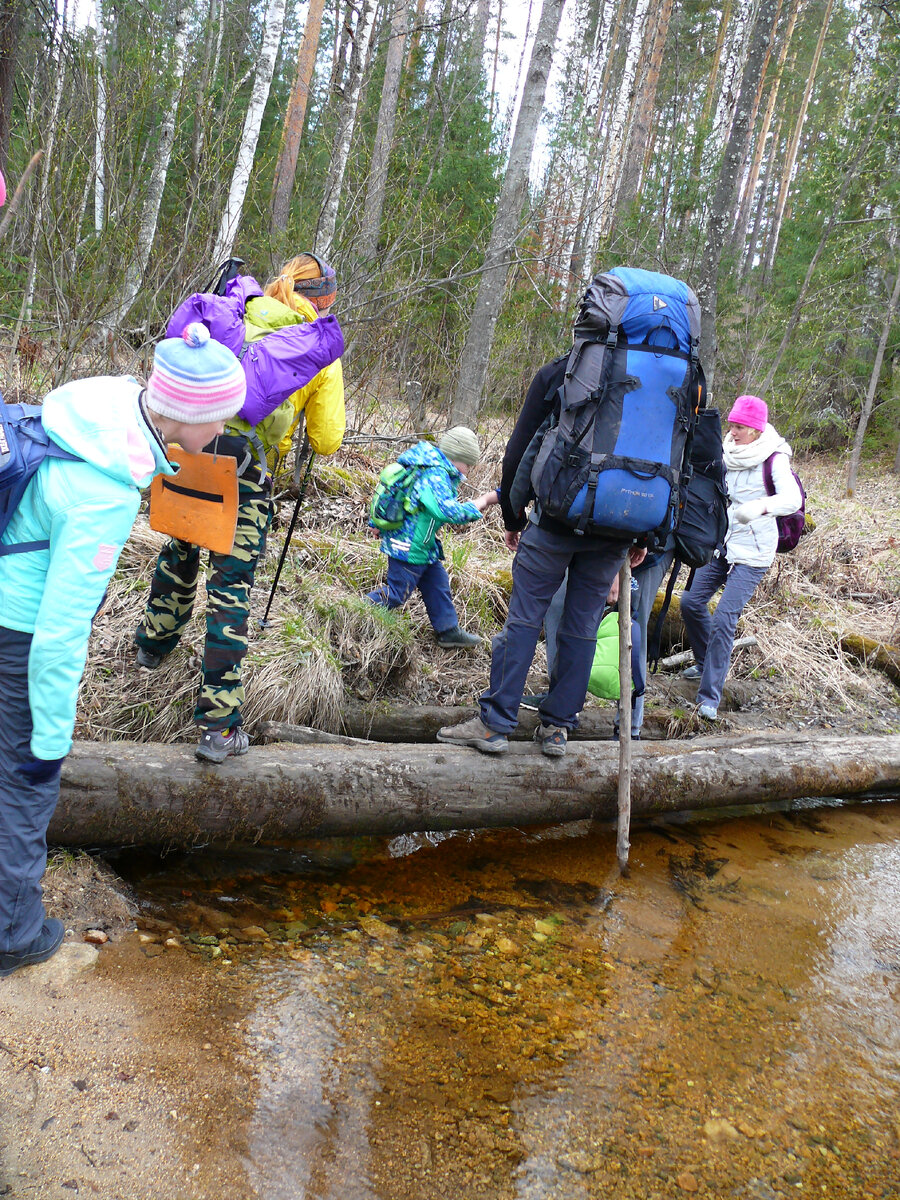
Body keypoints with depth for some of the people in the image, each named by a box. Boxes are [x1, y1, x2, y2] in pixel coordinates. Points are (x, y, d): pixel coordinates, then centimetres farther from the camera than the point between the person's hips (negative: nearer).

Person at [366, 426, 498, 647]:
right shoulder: (435, 474, -24)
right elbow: (449, 511, -36)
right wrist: (479, 504, -22)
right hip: (410, 547, -11)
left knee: (437, 584, 17)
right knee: (396, 593, 0)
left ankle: (448, 631, 27)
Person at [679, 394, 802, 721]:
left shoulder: (774, 458, -14)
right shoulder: (727, 452, 4)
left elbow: (792, 498, -30)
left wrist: (760, 506, -50)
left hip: (752, 552, -7)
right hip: (720, 543, 7)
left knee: (724, 617, -16)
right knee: (691, 602, 5)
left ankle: (709, 696, -10)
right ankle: (706, 662, 32)